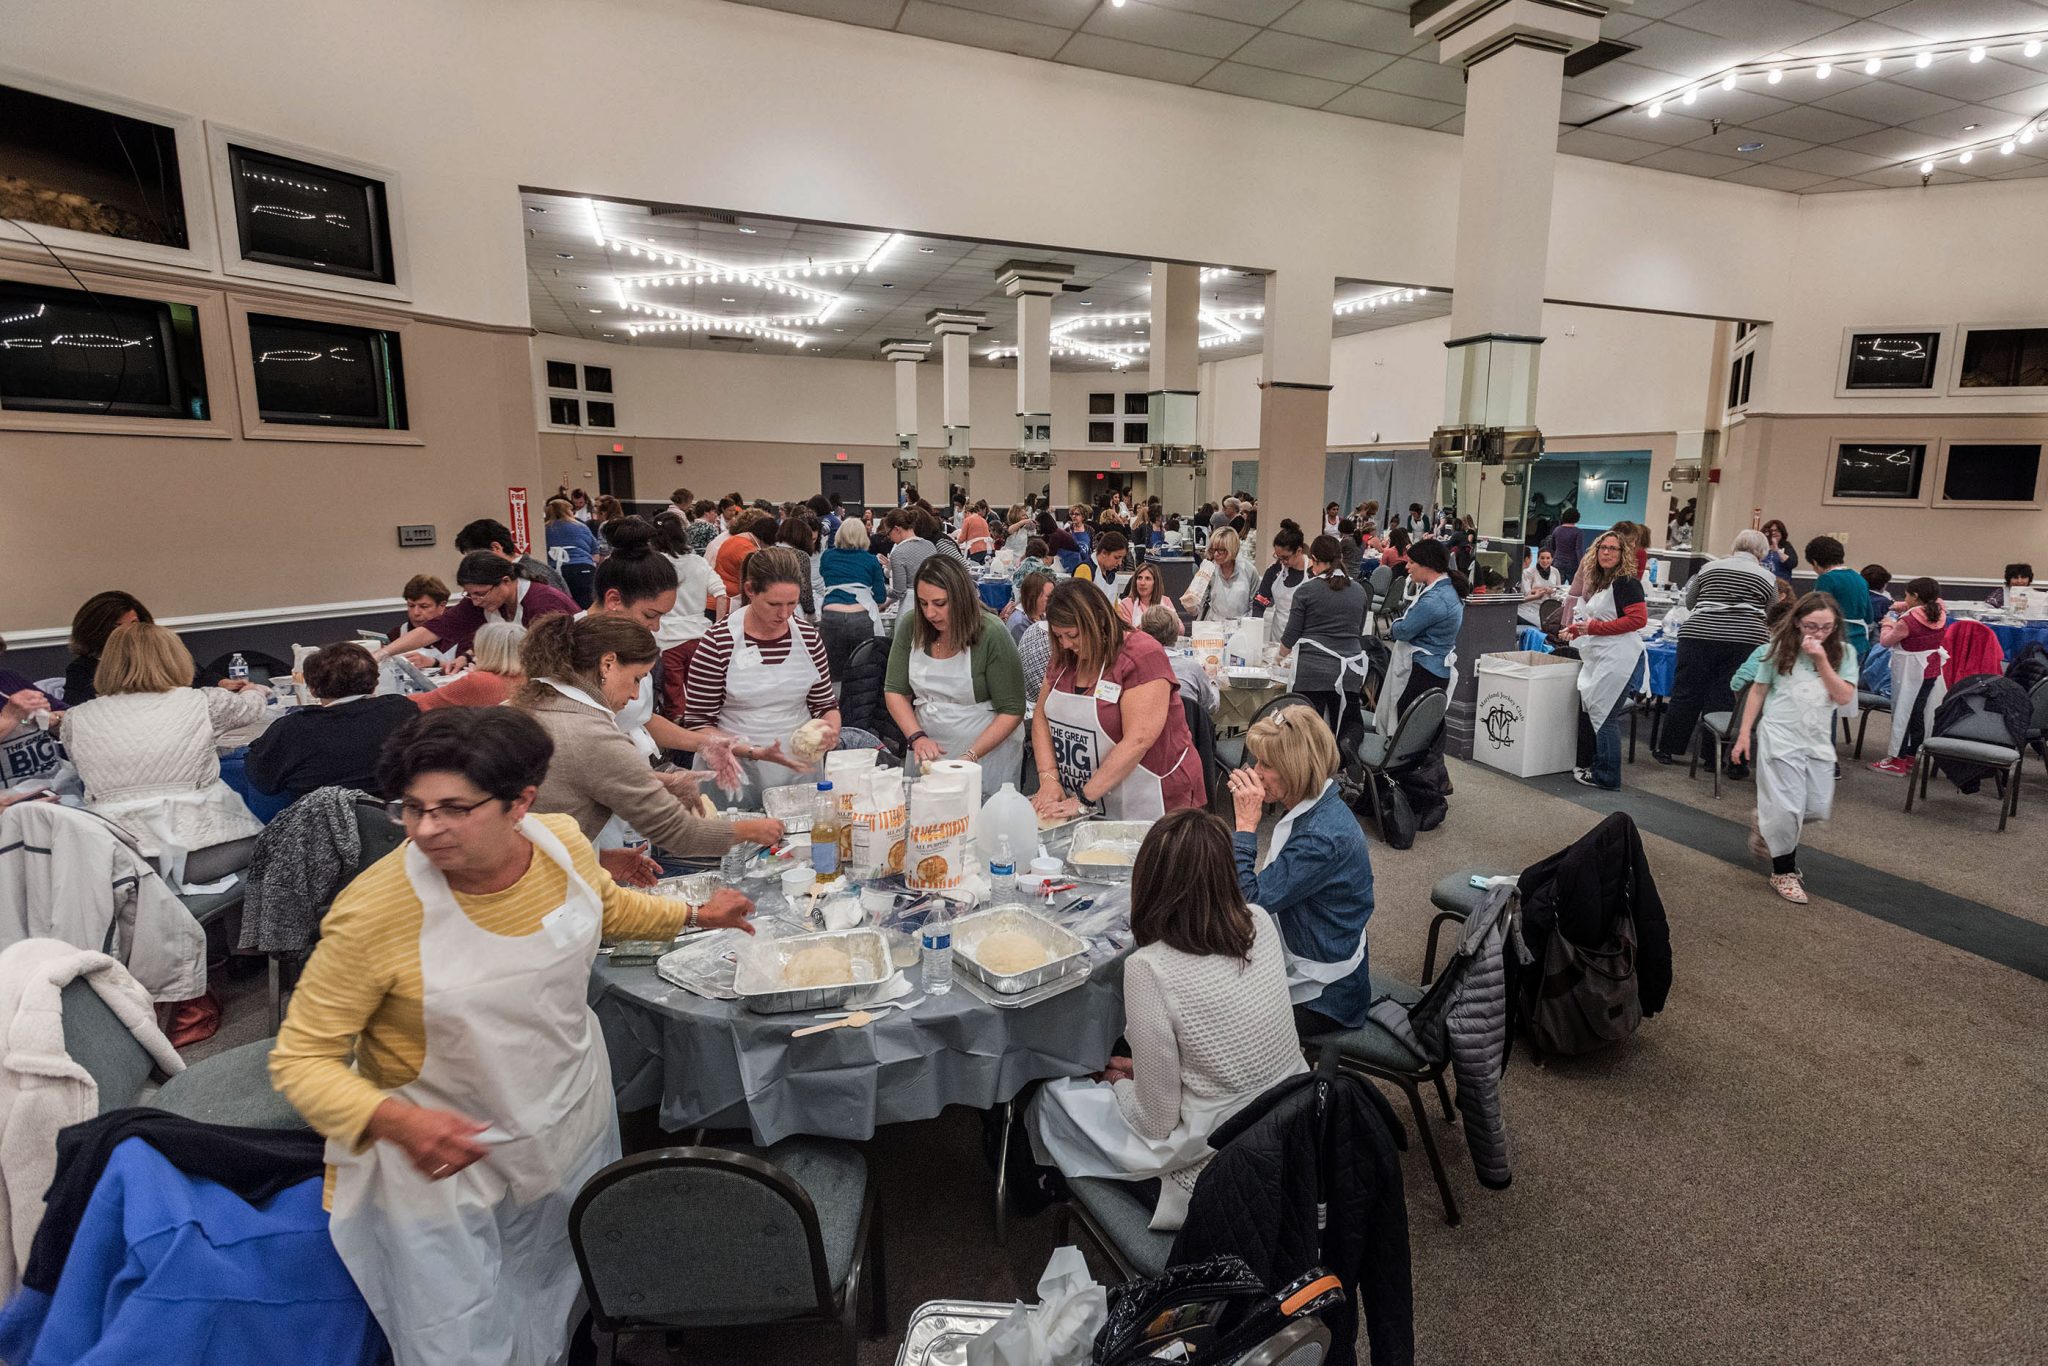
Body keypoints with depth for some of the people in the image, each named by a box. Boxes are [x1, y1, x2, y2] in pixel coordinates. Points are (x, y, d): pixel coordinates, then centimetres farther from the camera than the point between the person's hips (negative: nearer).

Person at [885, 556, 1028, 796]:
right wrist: (917, 738, -16)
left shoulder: (992, 635, -18)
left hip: (988, 752, -3)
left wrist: (971, 755, -23)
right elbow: (895, 691, -1)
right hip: (927, 750, 4)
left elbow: (1012, 711, -15)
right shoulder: (910, 626, -6)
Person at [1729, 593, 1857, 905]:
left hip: (1818, 740, 3)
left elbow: (1845, 697, -11)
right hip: (1780, 737, -3)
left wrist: (1822, 660, -18)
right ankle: (1783, 872, 13)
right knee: (1786, 809, -3)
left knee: (1818, 809, 8)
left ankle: (1768, 825, 36)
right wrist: (1744, 733, -2)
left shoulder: (1842, 652, -1)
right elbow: (1758, 691, 1)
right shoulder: (1779, 648, -5)